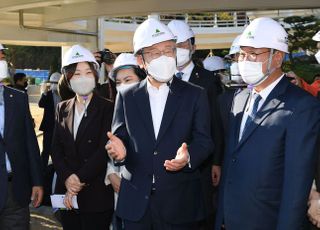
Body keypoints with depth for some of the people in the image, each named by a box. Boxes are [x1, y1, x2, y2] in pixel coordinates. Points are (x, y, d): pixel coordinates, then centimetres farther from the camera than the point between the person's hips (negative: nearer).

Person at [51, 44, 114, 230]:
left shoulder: (107, 108, -5)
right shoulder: (63, 108, 9)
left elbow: (104, 150, -12)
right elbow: (56, 149, 5)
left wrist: (80, 178, -13)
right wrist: (68, 179, -10)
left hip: (97, 194, -4)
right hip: (67, 193, 4)